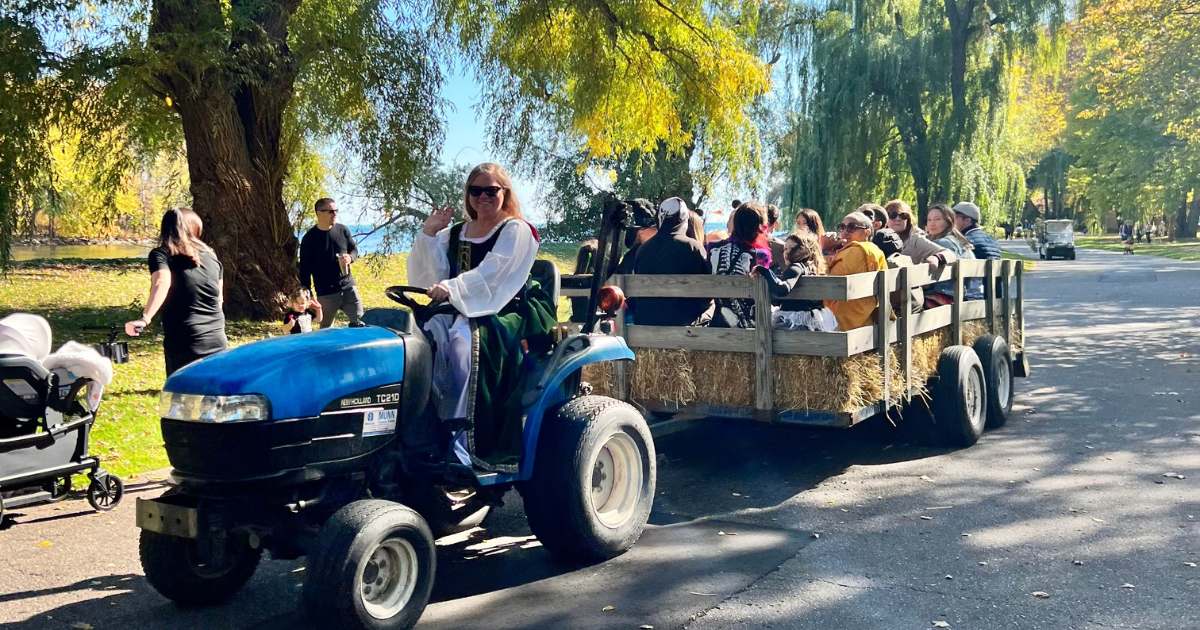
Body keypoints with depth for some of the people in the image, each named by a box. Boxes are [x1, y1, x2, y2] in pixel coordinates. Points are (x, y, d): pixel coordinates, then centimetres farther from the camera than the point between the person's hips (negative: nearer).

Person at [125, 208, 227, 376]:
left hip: (184, 343, -4)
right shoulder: (211, 256, 14)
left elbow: (162, 283, -19)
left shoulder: (161, 254, 1)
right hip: (217, 341, 4)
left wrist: (144, 318, -26)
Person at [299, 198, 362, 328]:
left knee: (359, 323, 2)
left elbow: (355, 249, 15)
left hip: (348, 287, 3)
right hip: (325, 293, -3)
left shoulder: (343, 230, 1)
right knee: (326, 329, 10)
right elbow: (305, 269, -3)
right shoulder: (309, 238, -7)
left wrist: (350, 257, -11)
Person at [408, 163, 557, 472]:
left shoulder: (516, 230, 1)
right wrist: (428, 234, -5)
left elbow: (493, 274, -17)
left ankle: (462, 446, -37)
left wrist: (452, 289, -33)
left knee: (464, 341, -35)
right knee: (423, 334, -25)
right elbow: (427, 276, 8)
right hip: (461, 313, 6)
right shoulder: (454, 234, 19)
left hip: (506, 313, -5)